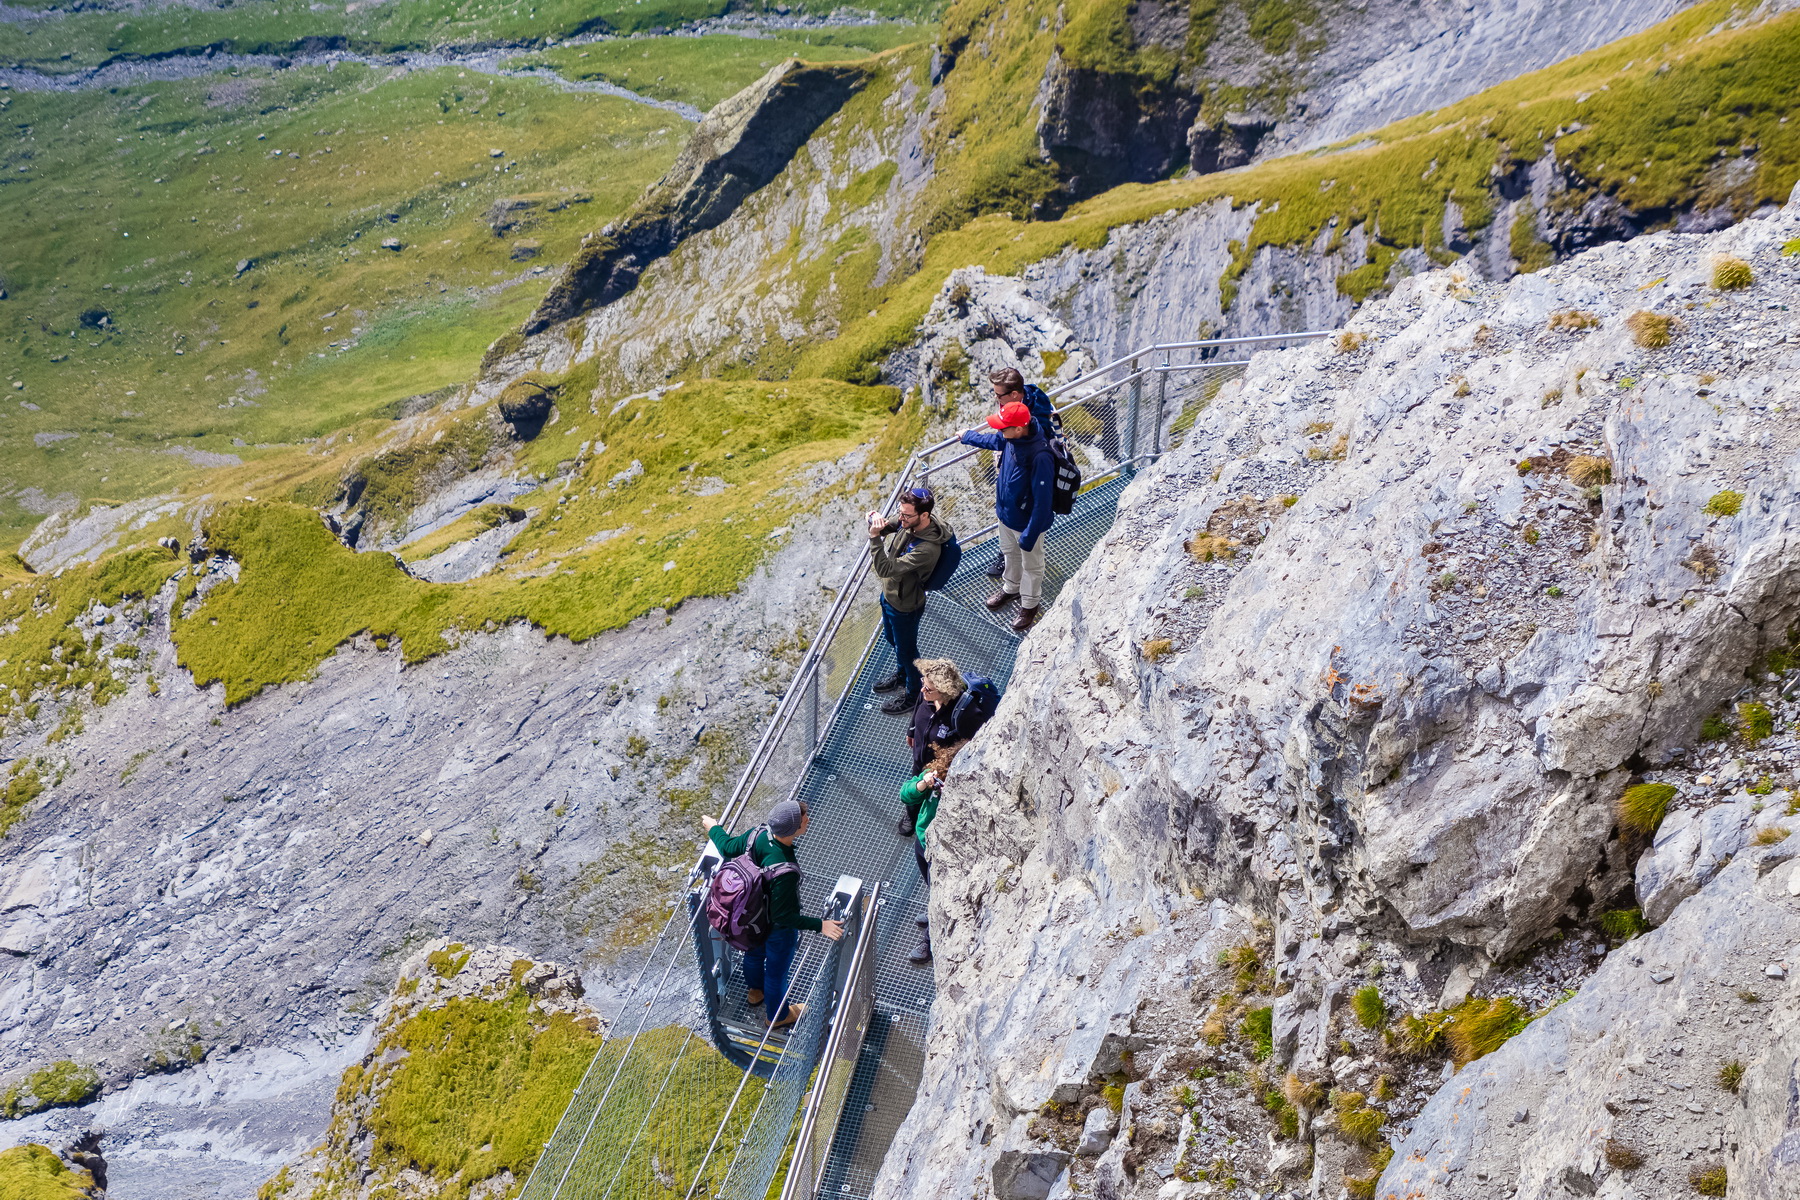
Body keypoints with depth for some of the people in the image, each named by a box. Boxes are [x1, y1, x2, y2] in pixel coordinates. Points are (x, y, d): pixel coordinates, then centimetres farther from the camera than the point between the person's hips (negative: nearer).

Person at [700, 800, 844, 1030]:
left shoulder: (757, 835, -26)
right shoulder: (785, 872, -45)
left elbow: (728, 847, -5)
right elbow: (783, 916, -33)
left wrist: (714, 828, 15)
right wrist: (820, 925, -32)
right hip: (778, 928, -6)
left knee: (755, 953, 34)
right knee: (777, 971, 22)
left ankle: (755, 992, 65)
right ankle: (778, 1017, 50)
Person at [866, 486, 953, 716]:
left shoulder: (927, 549, -41)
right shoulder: (909, 523, -17)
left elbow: (885, 569, -42)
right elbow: (890, 526, 1)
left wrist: (875, 537, -46)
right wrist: (876, 522, -23)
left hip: (905, 605, -8)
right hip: (889, 594, 8)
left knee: (906, 650, 18)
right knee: (892, 639, 32)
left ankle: (913, 694, 43)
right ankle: (901, 675, 59)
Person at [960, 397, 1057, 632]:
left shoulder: (1040, 457, -40)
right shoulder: (1010, 438, -15)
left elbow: (1043, 501, -32)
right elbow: (994, 440, 12)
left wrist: (1030, 535, -26)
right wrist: (968, 437, 30)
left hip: (1027, 522, -7)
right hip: (1006, 513, 7)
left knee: (1031, 564, 19)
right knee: (1010, 553, 31)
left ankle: (1030, 604, 42)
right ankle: (1011, 588, 57)